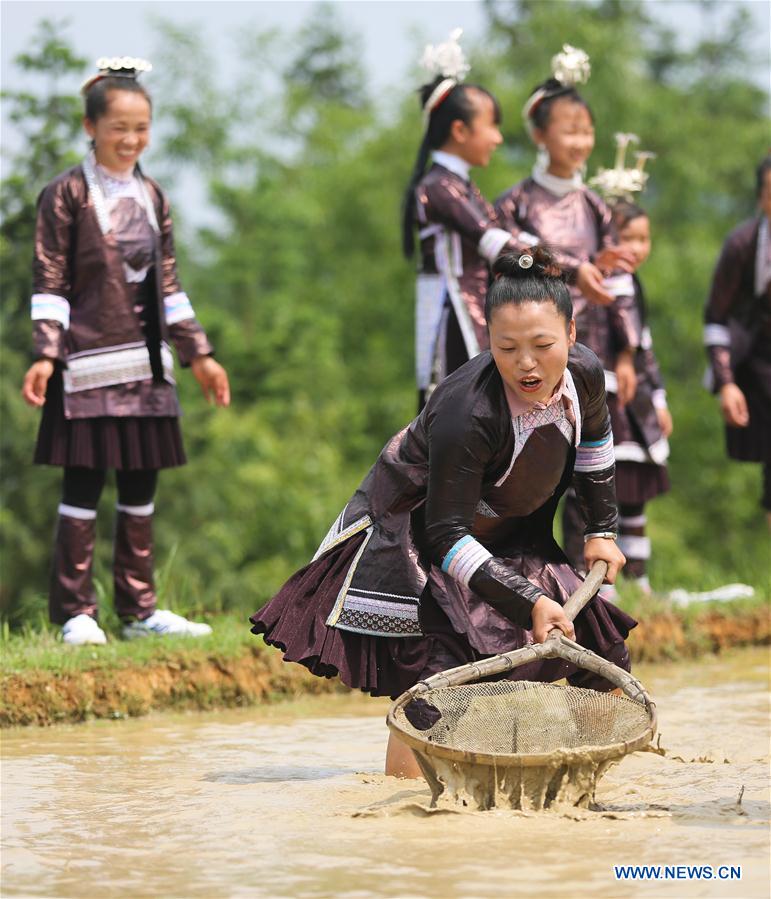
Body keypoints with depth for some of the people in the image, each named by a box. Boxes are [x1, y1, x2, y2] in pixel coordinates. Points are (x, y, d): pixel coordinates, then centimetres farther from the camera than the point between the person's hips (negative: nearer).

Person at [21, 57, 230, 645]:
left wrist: (198, 353, 16)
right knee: (83, 483, -4)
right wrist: (45, 356, -16)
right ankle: (76, 613, 1)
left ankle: (139, 608, 15)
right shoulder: (67, 195, -4)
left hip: (146, 364, 6)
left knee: (141, 485, 8)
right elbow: (50, 283, -7)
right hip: (89, 361, -6)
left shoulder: (151, 197, 13)